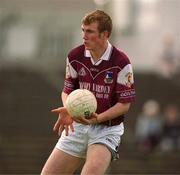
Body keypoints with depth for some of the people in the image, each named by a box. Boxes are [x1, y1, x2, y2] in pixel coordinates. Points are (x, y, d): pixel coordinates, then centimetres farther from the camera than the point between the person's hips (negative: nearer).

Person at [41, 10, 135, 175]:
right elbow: (67, 90, 9)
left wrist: (98, 118, -24)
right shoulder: (75, 56, -2)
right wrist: (67, 110, -13)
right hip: (78, 125, 5)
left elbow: (125, 103, -10)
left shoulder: (121, 62, -14)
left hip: (107, 129, -4)